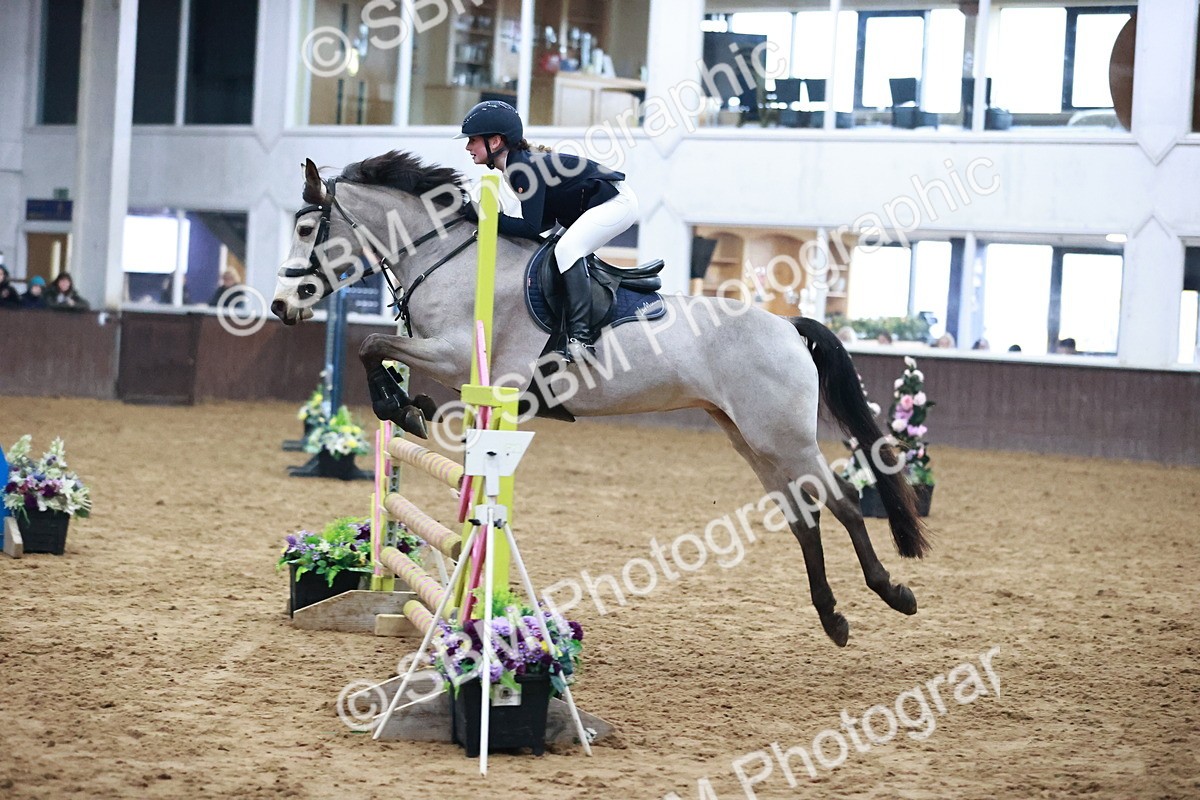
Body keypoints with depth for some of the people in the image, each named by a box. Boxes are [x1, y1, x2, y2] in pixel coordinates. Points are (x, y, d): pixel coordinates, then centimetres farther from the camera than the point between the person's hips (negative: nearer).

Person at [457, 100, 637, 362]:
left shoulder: (525, 169, -23)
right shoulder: (516, 166, 6)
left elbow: (531, 227, -26)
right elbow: (547, 220, 7)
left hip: (617, 201, -11)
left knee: (566, 249, -25)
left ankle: (581, 336, -28)